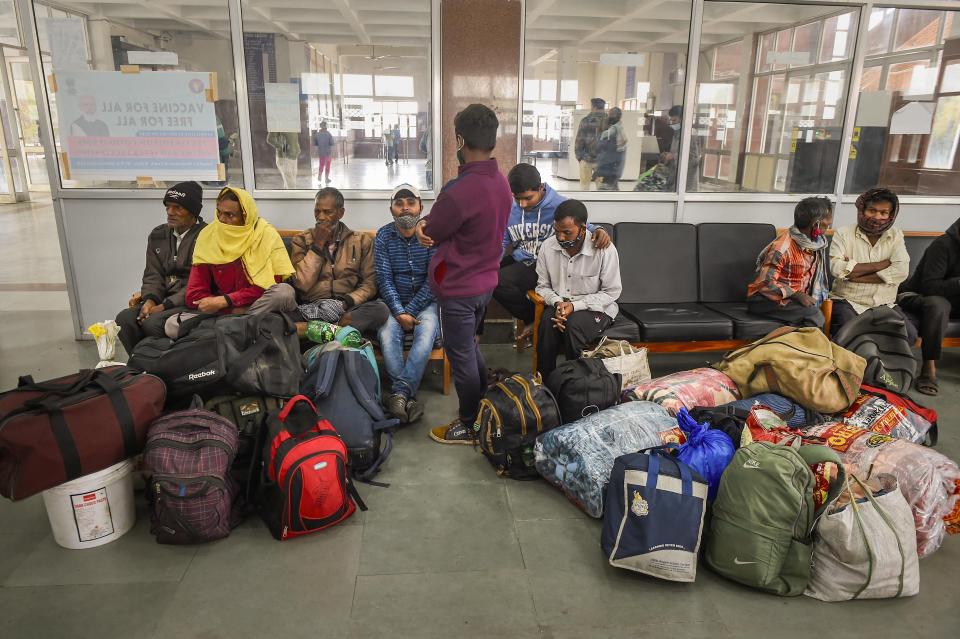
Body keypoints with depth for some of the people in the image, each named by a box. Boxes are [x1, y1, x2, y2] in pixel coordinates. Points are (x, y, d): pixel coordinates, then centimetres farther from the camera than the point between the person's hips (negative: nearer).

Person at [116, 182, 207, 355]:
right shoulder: (158, 235, 15)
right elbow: (153, 274, 12)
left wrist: (165, 306, -17)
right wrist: (150, 299, -10)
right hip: (164, 300, 7)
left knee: (153, 323, -28)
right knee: (124, 318, -17)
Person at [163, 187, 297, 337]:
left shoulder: (266, 235, -11)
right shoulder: (207, 235, -3)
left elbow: (267, 286, -15)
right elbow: (194, 294, -4)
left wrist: (224, 300, -19)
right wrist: (235, 310, -17)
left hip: (258, 306, -2)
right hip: (220, 310, 2)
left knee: (285, 292, -32)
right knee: (172, 325, -17)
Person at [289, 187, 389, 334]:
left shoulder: (362, 241, 10)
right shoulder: (301, 241, 10)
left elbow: (370, 283, 3)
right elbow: (302, 284, -3)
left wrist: (346, 302, -14)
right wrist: (317, 245, -5)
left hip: (348, 309, 1)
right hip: (312, 308, -1)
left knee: (380, 309, -32)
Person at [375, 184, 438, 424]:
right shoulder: (383, 236, 1)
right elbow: (384, 278, -5)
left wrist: (409, 311, -16)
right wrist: (399, 313, -18)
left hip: (425, 302, -1)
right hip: (394, 303, 1)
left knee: (426, 333, -31)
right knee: (387, 335, -28)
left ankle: (399, 393, -33)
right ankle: (408, 396, -31)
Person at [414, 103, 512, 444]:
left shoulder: (461, 190, -28)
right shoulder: (501, 182, 1)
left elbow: (430, 233, -15)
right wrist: (429, 222, -8)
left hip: (459, 287, -8)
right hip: (485, 280, 8)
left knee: (461, 357, 8)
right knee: (471, 347, 24)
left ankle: (469, 426, 25)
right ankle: (484, 411, 37)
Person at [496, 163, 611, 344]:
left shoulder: (561, 206, -10)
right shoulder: (509, 209, 2)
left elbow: (584, 227, -1)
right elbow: (502, 244, 11)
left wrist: (599, 231, -27)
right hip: (518, 261, 6)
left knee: (499, 281, -28)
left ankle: (533, 319, -1)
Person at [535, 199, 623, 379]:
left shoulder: (605, 250, -16)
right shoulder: (548, 247, -5)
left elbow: (612, 292, -9)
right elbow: (543, 286, 5)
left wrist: (575, 306, -20)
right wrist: (557, 303, -18)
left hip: (596, 308, -3)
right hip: (559, 305, 3)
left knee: (573, 325, -34)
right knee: (547, 321, -31)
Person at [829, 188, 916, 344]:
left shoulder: (896, 235, 11)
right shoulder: (843, 234, 3)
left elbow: (901, 271, -7)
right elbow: (837, 268, -16)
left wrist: (853, 274, -13)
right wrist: (881, 265, -9)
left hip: (884, 304, 4)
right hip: (847, 301, -3)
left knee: (909, 334, -21)